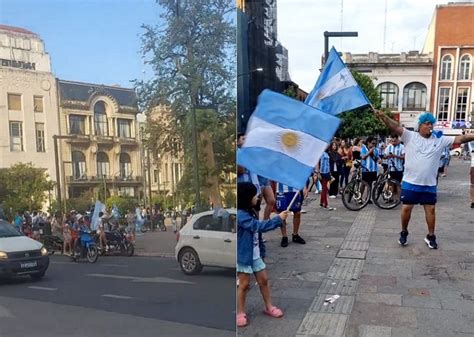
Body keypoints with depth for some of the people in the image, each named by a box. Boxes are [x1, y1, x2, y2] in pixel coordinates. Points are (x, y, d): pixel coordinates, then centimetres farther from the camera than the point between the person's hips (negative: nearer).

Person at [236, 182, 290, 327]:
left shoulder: (250, 212, 5)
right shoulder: (240, 215, -26)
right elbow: (259, 226, -33)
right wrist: (278, 219, -28)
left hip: (255, 254, 8)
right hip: (243, 255, -8)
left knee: (263, 280, 14)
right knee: (244, 284, 3)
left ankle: (269, 307, 30)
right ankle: (240, 313, 20)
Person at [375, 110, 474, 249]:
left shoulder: (439, 140, 3)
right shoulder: (410, 136, -6)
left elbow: (459, 139, 1)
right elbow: (395, 127, -18)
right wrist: (383, 116, -34)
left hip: (429, 184, 3)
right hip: (410, 182, -2)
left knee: (431, 209, 9)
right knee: (406, 208, 5)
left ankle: (430, 236, 25)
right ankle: (404, 233, 25)